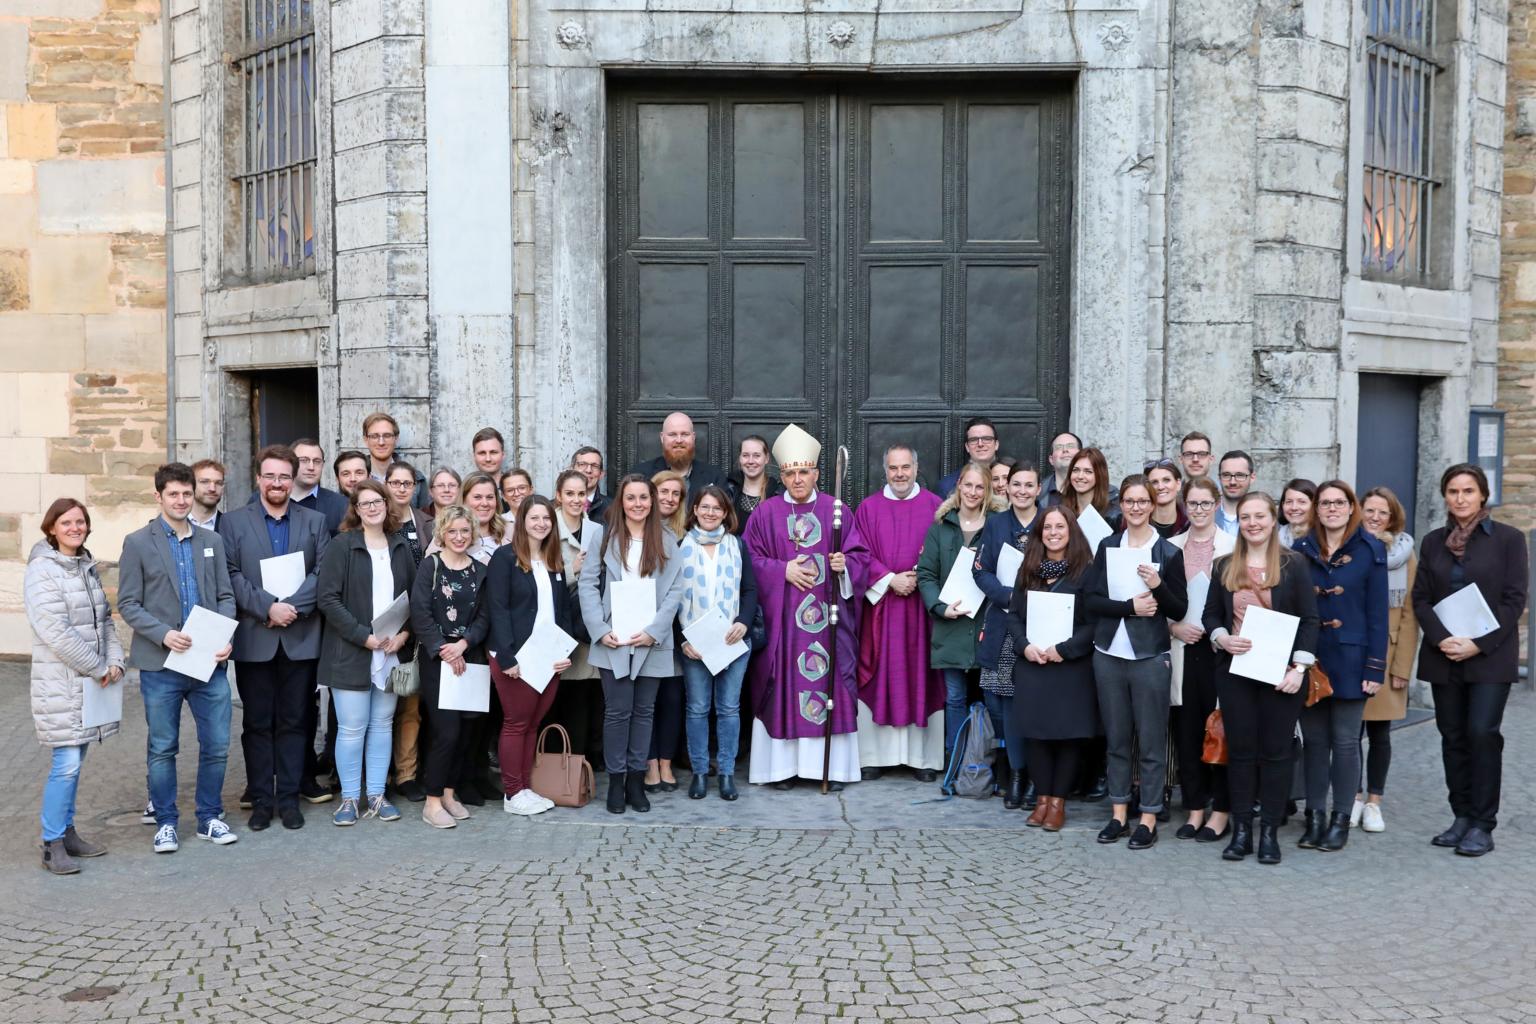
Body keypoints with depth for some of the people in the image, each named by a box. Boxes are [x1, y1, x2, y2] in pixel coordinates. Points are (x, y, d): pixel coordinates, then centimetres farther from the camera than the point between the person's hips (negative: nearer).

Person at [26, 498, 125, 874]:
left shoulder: (87, 566, 12)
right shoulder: (42, 570, -11)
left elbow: (104, 618, 15)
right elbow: (55, 631, -17)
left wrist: (115, 660, 0)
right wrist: (98, 668, -13)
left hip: (92, 681, 7)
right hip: (61, 682, -7)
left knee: (75, 760, 12)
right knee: (66, 763, -8)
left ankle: (66, 831, 23)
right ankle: (52, 845, 2)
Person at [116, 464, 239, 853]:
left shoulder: (212, 541, 9)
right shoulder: (137, 543, -1)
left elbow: (225, 596, 10)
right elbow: (128, 604, -3)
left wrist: (226, 637, -7)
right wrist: (163, 634, -18)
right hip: (160, 664, -3)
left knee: (216, 746, 6)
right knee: (163, 749, 7)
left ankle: (209, 818, 22)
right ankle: (165, 823, 21)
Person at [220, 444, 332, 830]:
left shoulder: (315, 521, 8)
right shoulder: (234, 522, 5)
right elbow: (231, 576, -4)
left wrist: (291, 606, -14)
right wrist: (267, 607, -15)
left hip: (301, 637, 1)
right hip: (253, 639, -1)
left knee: (294, 722, 6)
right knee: (257, 723, 6)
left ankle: (289, 798, 14)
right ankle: (261, 800, 14)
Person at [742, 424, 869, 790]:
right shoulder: (766, 513, 5)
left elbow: (859, 555, 6)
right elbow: (751, 559, 3)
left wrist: (845, 564, -15)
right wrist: (782, 570, -10)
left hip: (828, 616, 1)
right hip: (780, 618, 0)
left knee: (830, 682, 1)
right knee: (783, 685, 0)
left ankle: (832, 765, 8)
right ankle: (783, 764, 7)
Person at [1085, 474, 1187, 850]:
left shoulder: (1169, 552, -1)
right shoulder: (1107, 546, 7)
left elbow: (1179, 610, 0)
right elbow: (1091, 599, 0)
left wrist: (1158, 586, -18)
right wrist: (1130, 606, -14)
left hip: (1150, 657, -3)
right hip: (1109, 654, 3)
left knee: (1151, 741, 1)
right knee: (1117, 738, 10)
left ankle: (1148, 819, 9)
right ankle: (1119, 814, 19)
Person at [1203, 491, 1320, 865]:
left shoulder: (1293, 565, 0)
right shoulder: (1224, 567, 9)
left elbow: (1309, 620, -3)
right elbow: (1210, 614, 13)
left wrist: (1299, 668, -11)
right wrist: (1221, 638, -9)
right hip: (1234, 669, 3)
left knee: (1276, 749, 2)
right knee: (1240, 749, 5)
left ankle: (1270, 831, 10)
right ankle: (1241, 830, 12)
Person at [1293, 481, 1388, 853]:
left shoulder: (1370, 550, -2)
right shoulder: (1301, 550, 6)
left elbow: (1377, 612, -3)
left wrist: (1376, 667, -8)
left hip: (1349, 659, -2)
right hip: (1309, 659, 3)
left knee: (1345, 741, 3)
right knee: (1314, 740, 8)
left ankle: (1341, 819, 13)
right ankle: (1315, 817, 16)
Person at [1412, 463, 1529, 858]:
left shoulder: (1508, 539, -1)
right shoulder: (1433, 542, 9)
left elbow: (1514, 599, -5)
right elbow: (1421, 598, 6)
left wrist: (1479, 644, -14)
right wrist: (1441, 638, -11)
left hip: (1490, 656, -4)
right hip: (1444, 656, 4)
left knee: (1482, 733, -10)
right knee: (1453, 736, 6)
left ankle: (1482, 825, -3)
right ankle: (1462, 817, 15)